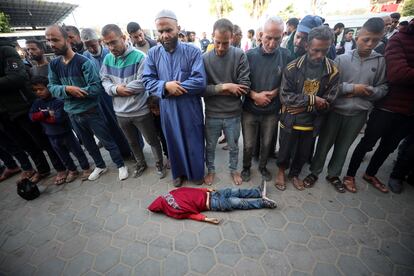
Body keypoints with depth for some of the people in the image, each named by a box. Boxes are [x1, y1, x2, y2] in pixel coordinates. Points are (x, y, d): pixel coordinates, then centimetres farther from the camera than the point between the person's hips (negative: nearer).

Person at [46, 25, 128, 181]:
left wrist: (74, 91, -20)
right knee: (88, 143, 19)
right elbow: (52, 88, 2)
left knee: (107, 141, 4)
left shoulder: (84, 62, -14)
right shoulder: (53, 65, 6)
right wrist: (67, 89, -19)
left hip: (91, 111, -6)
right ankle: (100, 166, 38)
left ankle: (120, 165, 22)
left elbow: (96, 87, -20)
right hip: (72, 114, 7)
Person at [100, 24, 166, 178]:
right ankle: (140, 164, 44)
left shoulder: (139, 57, -14)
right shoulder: (107, 59, 4)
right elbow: (105, 80, 5)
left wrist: (120, 89, -13)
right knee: (132, 142, 22)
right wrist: (116, 89, -15)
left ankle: (159, 164, 33)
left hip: (140, 111, -5)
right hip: (120, 112, 6)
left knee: (152, 140, 10)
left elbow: (141, 83, -22)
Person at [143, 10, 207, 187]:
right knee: (174, 143, 18)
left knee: (194, 142, 12)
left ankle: (197, 173, 38)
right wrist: (165, 86, -20)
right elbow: (147, 80, -1)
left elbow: (200, 82, -17)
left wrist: (172, 87, -17)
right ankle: (179, 172, 42)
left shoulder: (193, 52, -8)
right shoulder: (153, 53, 1)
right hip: (167, 109, 3)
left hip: (190, 108, -2)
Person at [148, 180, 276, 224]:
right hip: (213, 204, -5)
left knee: (236, 191, 3)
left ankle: (259, 192, 16)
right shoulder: (174, 210, -11)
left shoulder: (173, 193, 3)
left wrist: (206, 189, 6)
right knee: (239, 203, -6)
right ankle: (264, 202, 4)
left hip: (209, 194, 6)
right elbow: (191, 214, -13)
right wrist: (206, 219, -24)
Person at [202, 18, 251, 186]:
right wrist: (225, 87, -21)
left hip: (233, 114, 0)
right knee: (210, 146, 18)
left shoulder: (240, 56, -8)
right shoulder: (204, 58, -7)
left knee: (233, 146, 19)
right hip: (212, 114, 0)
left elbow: (245, 87, -15)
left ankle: (233, 169, 46)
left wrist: (215, 89, -15)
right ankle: (210, 170, 44)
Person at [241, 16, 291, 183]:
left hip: (272, 110, 2)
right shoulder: (250, 55, -7)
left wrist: (273, 93, -13)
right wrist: (255, 96, -17)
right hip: (250, 109, -1)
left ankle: (263, 166, 41)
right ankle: (246, 167, 35)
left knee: (267, 143, 16)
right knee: (249, 144, 8)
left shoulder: (286, 56, -4)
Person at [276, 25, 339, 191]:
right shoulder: (292, 68, -13)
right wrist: (312, 100, -22)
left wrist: (302, 107, -19)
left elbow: (327, 103, -8)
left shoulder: (333, 71, -7)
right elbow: (285, 97, -18)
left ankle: (295, 174, 45)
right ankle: (281, 170, 44)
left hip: (312, 122, 2)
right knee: (285, 150, 15)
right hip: (290, 120, -2)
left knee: (304, 153, 19)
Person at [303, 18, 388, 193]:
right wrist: (352, 88, -18)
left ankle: (333, 174, 34)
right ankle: (314, 172, 27)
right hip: (335, 111, -2)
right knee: (324, 144, 9)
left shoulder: (381, 62, 1)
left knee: (343, 147, 16)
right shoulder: (342, 59, -7)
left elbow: (383, 88, 3)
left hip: (358, 113, 3)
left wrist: (367, 91, -14)